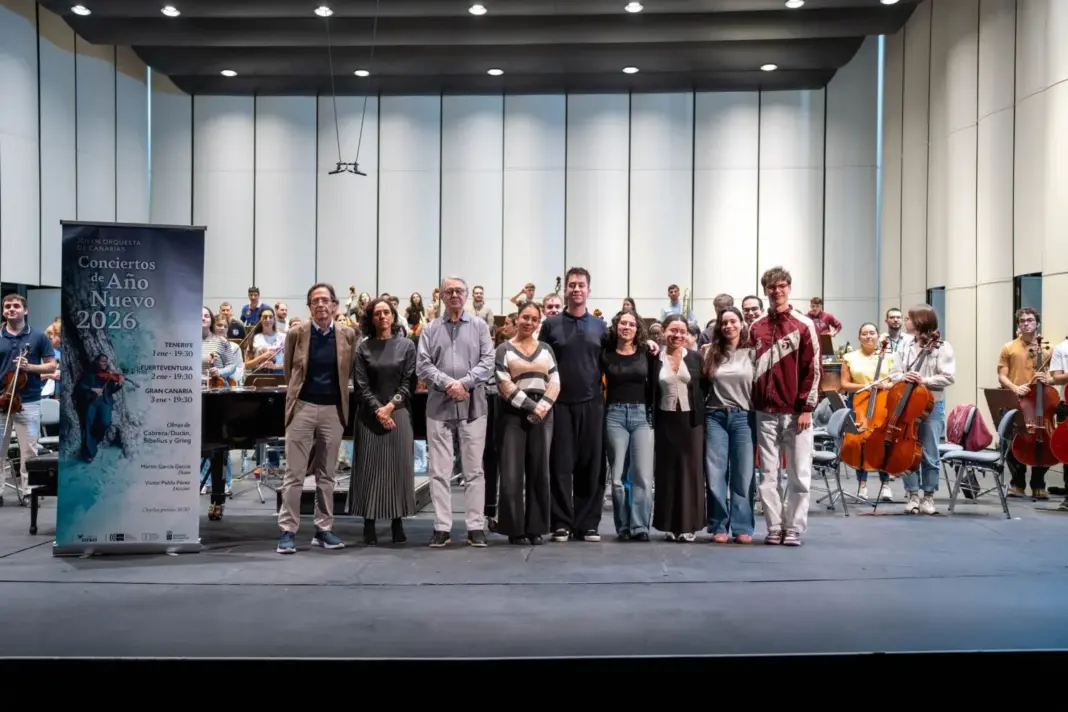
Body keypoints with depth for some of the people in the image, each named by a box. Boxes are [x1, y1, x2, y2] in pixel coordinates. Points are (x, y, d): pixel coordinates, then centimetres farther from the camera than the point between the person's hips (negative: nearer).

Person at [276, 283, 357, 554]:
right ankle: (288, 530, 3)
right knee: (294, 474, -2)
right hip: (302, 407, -2)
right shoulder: (296, 334, -2)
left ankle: (323, 529, 17)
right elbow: (288, 370, 10)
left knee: (326, 474, 9)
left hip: (334, 409, 2)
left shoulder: (348, 335, 1)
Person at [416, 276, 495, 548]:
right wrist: (448, 383, -14)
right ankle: (442, 527, 8)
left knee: (474, 469, 2)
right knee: (439, 469, 3)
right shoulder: (430, 329, 8)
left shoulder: (479, 326, 7)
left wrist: (464, 383, -14)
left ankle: (476, 527, 7)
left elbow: (487, 362, -1)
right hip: (439, 406, 1)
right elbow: (422, 365, 0)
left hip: (473, 405, 0)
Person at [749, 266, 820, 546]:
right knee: (767, 474, 5)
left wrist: (807, 408, -9)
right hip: (765, 412, 3)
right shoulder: (756, 328, 9)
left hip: (796, 412, -3)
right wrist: (752, 404, 6)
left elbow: (813, 369, -4)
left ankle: (794, 528, 10)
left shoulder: (804, 325, -1)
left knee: (798, 475, 2)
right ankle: (774, 527, 12)